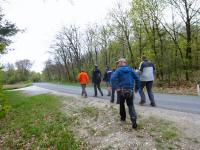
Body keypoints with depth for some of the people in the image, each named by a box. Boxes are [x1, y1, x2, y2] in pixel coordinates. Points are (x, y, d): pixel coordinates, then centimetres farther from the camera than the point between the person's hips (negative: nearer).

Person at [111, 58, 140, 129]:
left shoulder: (119, 70, -3)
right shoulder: (131, 69, 7)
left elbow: (113, 78, -19)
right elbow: (137, 78, 4)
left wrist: (116, 87, -15)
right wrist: (137, 88, 11)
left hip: (121, 90, -2)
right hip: (130, 90, 3)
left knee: (121, 104, 19)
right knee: (131, 105, 9)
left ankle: (123, 117, 32)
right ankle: (134, 120, -10)